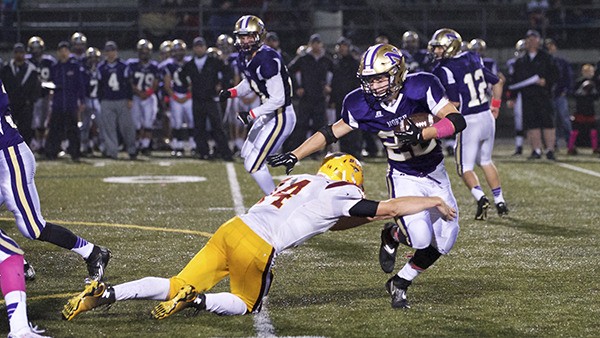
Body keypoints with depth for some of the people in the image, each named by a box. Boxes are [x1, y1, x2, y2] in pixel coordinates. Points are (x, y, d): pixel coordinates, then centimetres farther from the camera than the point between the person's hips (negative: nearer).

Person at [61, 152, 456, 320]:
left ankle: (105, 293, -5)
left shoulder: (302, 181, 26)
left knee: (175, 286, 11)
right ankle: (195, 299, -9)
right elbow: (387, 208, 8)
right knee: (247, 305, 17)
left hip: (233, 229, 7)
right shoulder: (336, 194, 5)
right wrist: (433, 202, 19)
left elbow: (329, 221, 40)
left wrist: (369, 217, 38)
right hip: (256, 249, -7)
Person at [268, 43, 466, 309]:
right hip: (403, 177, -1)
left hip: (435, 174, 1)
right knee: (420, 236, -24)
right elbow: (333, 132, -3)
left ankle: (400, 283, 20)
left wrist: (420, 135, -37)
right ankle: (392, 236, 12)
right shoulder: (362, 104, -15)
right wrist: (295, 155, -7)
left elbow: (457, 120, -25)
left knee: (443, 242, 1)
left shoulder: (420, 87, -22)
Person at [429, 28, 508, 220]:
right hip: (487, 117, 7)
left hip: (469, 121, -7)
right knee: (485, 161, 22)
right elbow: (498, 83, 16)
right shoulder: (473, 59, 8)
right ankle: (500, 202, 21)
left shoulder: (445, 70, -14)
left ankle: (480, 198, -17)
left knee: (465, 167, 4)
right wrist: (495, 106, 26)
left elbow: (454, 103, -18)